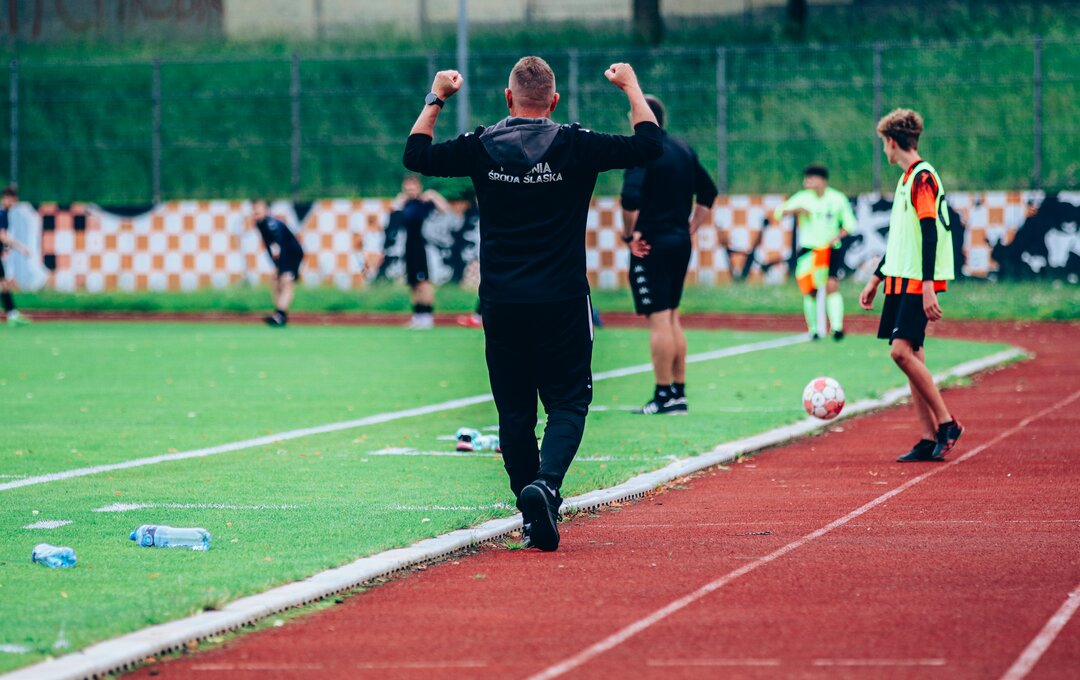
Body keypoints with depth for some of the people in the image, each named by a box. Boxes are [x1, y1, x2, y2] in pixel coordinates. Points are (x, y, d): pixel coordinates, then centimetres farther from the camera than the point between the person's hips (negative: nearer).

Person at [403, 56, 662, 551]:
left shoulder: (481, 148, -2)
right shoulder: (576, 147, -6)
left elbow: (415, 154, 11)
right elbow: (649, 145, 1)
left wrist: (436, 98, 23)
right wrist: (631, 87, 14)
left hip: (501, 304, 2)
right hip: (563, 304, -2)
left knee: (514, 411, 11)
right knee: (568, 402, 4)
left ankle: (532, 514, 12)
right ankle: (546, 484, -22)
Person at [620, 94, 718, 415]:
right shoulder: (684, 149, 12)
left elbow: (631, 197, -26)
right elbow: (708, 193, 19)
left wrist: (630, 233, -14)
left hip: (651, 244, -8)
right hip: (680, 243, 8)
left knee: (658, 320, -6)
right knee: (672, 319, 15)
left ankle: (664, 396, -5)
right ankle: (679, 393, 16)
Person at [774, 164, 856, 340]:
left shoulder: (838, 199, 0)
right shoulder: (802, 198, -1)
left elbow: (849, 223, 9)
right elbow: (779, 213, -3)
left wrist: (838, 236, -9)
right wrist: (795, 210, -21)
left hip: (830, 249, -1)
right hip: (808, 249, 1)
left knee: (832, 285, -16)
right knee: (809, 290, 0)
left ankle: (837, 326, -19)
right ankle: (813, 329, 14)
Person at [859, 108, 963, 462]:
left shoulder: (922, 177, -11)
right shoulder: (907, 178, 18)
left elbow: (930, 234, -18)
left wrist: (928, 286, -24)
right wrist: (876, 279, 28)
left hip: (919, 282, -9)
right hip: (900, 280, 9)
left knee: (902, 350, -17)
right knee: (911, 355, 5)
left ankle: (947, 423, -8)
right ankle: (929, 440, 5)